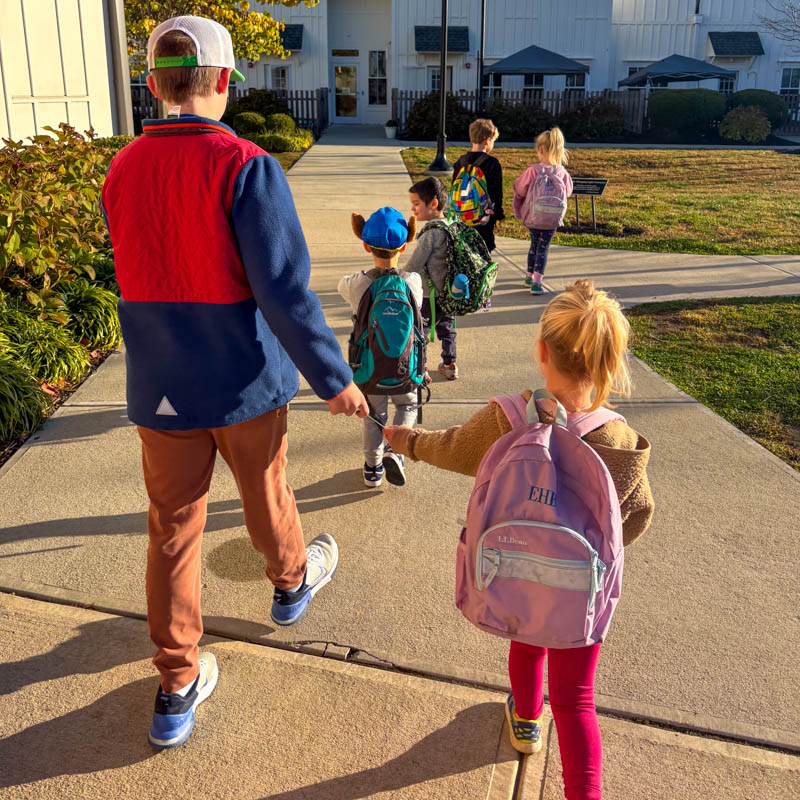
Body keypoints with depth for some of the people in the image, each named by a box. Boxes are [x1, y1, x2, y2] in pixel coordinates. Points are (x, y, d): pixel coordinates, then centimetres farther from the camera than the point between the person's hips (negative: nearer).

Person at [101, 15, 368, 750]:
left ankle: (177, 691, 20)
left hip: (161, 388, 4)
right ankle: (292, 583, 50)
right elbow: (285, 290, -22)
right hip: (244, 384, -4)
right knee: (266, 496, 21)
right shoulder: (245, 167, -18)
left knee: (173, 530, 11)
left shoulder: (120, 173, 0)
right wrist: (334, 377, -13)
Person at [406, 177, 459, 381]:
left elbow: (413, 264, -20)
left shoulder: (431, 232, -22)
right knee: (446, 328, 20)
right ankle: (449, 365, 31)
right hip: (448, 292, 9)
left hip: (428, 295, -9)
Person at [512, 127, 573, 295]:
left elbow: (519, 190, -4)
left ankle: (529, 276, 33)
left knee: (534, 245, 20)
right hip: (553, 219, 0)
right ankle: (537, 282, -2)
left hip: (532, 216, 0)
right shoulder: (562, 173, -9)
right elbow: (568, 192, 6)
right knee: (543, 248, 7)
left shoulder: (533, 171, -14)